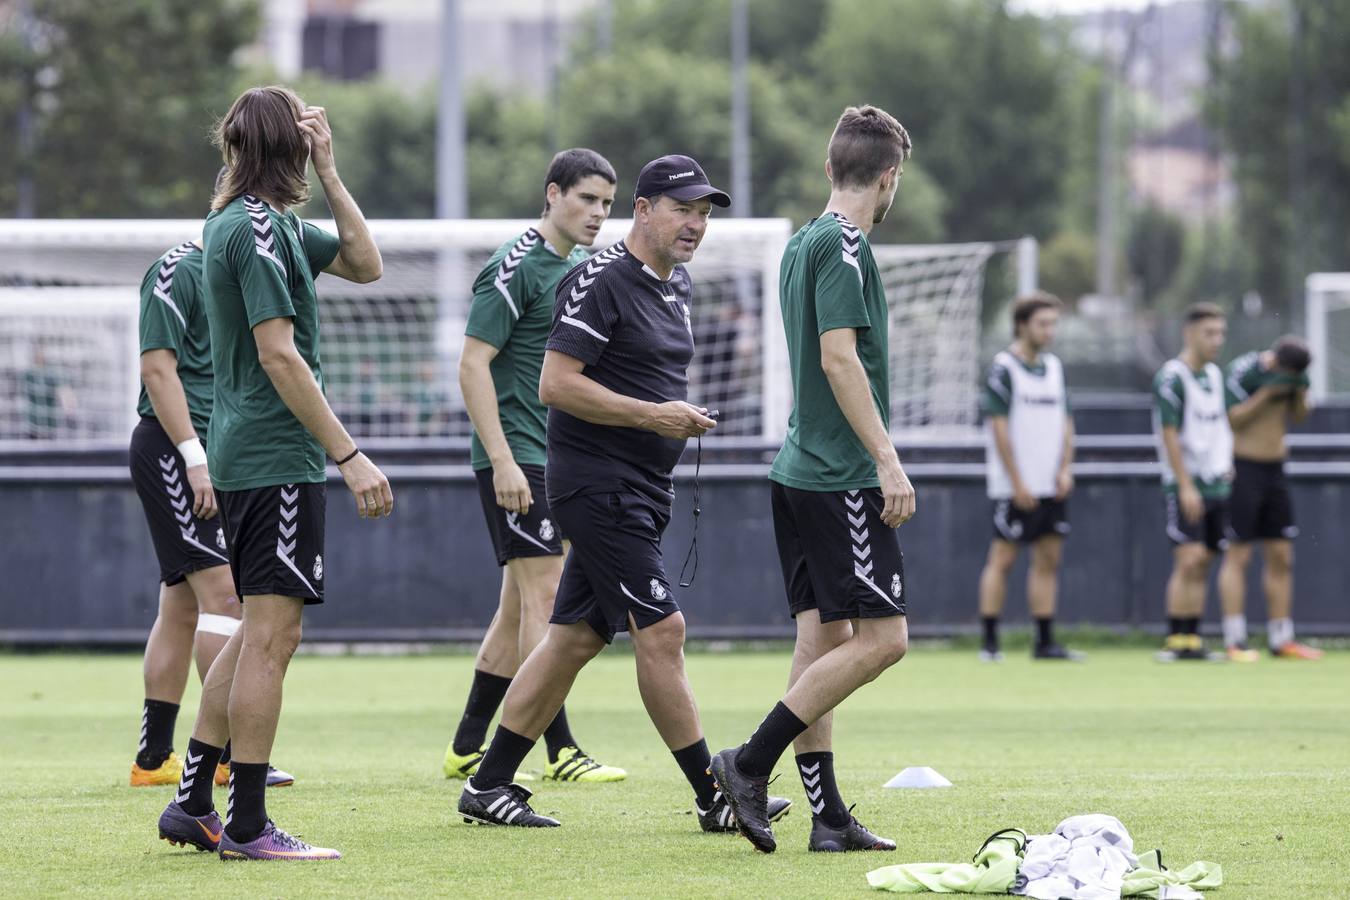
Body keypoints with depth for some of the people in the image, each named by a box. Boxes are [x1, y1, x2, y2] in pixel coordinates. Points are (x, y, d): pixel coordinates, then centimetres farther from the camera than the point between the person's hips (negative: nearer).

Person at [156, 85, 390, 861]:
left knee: (263, 631, 16)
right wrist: (350, 455, -21)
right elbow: (279, 355, -21)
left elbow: (364, 264, 19)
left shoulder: (270, 222, 14)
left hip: (246, 459, 10)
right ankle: (248, 826, -5)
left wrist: (329, 172, 10)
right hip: (277, 460, -10)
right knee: (272, 635, -7)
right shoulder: (257, 227, -15)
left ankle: (194, 804, 19)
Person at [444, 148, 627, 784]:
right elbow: (473, 364, -16)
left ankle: (467, 750, 15)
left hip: (557, 461, 9)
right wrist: (503, 460, -22)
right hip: (515, 458, -9)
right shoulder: (516, 267, -12)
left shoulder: (579, 268, 15)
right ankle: (560, 754, -12)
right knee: (545, 594, -12)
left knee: (520, 606, 10)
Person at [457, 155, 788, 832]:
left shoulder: (677, 286, 15)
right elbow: (556, 384, -19)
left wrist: (682, 417, 12)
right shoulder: (601, 282, -14)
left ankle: (489, 785, 15)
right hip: (597, 487, -9)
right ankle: (713, 797, -6)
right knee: (661, 630, -10)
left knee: (575, 637, 9)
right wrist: (651, 415, -21)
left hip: (642, 490, 9)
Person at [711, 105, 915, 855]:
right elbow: (838, 356, -19)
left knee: (823, 638, 7)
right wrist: (888, 462, -20)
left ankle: (827, 816, 5)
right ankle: (751, 763, -12)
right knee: (881, 637, -9)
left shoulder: (801, 243, 16)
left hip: (800, 471, 10)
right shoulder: (842, 244, -12)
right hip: (842, 477, -10)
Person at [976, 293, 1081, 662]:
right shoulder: (1002, 368, -8)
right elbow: (999, 428, -12)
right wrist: (1017, 483, -15)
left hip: (1052, 488, 7)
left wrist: (1065, 469, 2)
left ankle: (1045, 641, 9)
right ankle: (989, 642, -2)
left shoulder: (1054, 367, 13)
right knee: (1002, 558, -5)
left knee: (1048, 559, 6)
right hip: (1016, 488, -7)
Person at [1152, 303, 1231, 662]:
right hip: (1186, 485, -8)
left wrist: (1228, 466, 14)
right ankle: (1175, 640, -10)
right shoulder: (1171, 377, -11)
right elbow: (1169, 435, -14)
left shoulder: (1214, 375, 14)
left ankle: (1191, 640, 7)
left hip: (1216, 484, 8)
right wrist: (1186, 487, -18)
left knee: (1203, 564, 5)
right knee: (1188, 561, -13)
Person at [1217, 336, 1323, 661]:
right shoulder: (1244, 370, -15)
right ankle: (1234, 643, -9)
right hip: (1243, 470, -7)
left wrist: (1301, 393, -10)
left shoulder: (1292, 373, 4)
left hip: (1274, 471, 7)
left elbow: (1299, 417, 10)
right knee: (1238, 555, -8)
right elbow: (1231, 418, -17)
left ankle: (1281, 641, 12)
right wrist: (1267, 392, -25)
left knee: (1281, 557, 7)